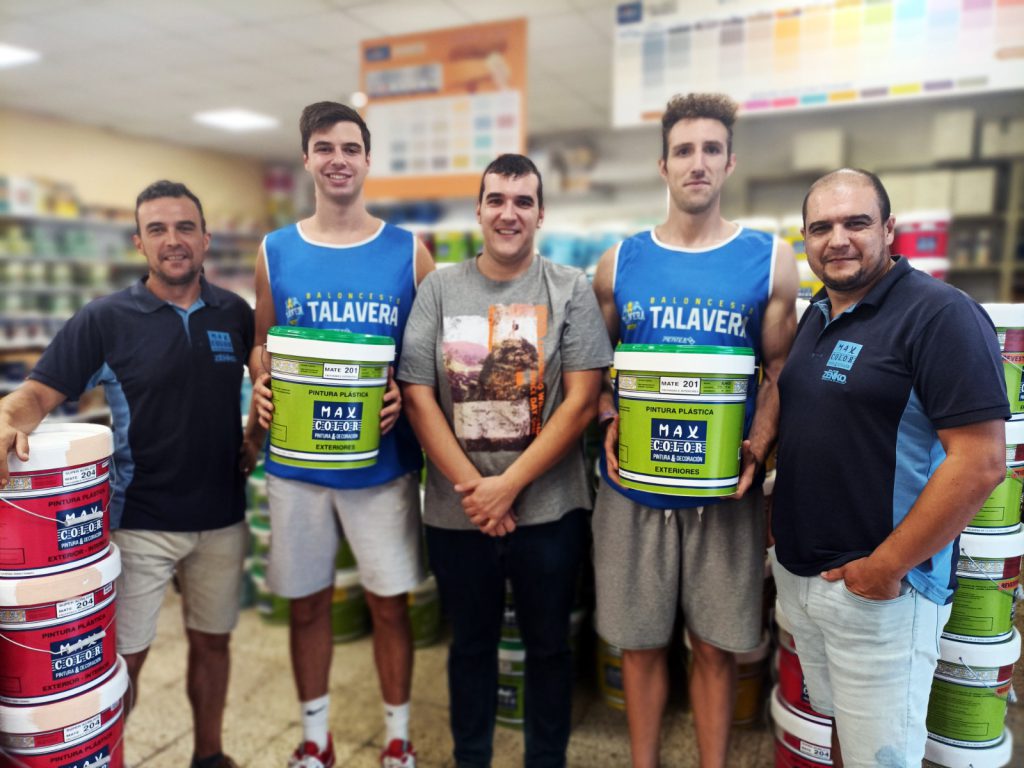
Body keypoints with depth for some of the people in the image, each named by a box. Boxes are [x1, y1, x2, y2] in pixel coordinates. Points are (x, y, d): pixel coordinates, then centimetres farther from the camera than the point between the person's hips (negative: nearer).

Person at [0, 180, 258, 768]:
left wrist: (258, 433, 2)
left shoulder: (235, 313, 3)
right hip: (139, 520, -3)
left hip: (222, 516, 3)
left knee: (213, 641, 17)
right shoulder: (105, 319, -6)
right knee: (122, 658, 5)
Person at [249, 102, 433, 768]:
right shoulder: (276, 252, 5)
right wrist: (262, 385, -9)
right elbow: (261, 342, 12)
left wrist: (406, 391, -16)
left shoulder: (408, 253, 0)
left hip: (383, 459, -1)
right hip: (295, 459, 2)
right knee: (308, 603, 14)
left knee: (390, 603, 9)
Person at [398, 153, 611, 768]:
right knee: (471, 643, 19)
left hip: (548, 509, -1)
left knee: (548, 644, 16)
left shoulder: (571, 289, -3)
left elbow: (581, 401, -9)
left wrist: (509, 486, -13)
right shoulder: (440, 289, 1)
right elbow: (418, 395, -3)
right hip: (456, 511, 2)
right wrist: (472, 488, -11)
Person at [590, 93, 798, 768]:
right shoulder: (620, 263, 3)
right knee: (641, 641, 13)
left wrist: (758, 446, -12)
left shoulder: (771, 260, 1)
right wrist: (609, 424, -7)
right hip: (634, 485, 1)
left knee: (717, 646, 12)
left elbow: (782, 370, 3)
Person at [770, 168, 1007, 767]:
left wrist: (886, 568, -18)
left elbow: (980, 462, -21)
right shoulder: (815, 315, 9)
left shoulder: (940, 314, -15)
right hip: (797, 574, 7)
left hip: (879, 588, -7)